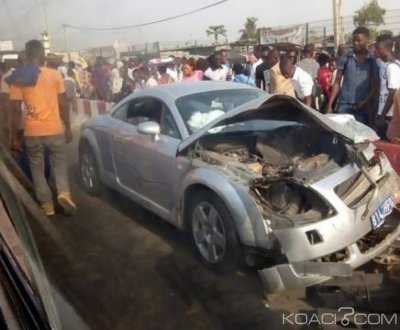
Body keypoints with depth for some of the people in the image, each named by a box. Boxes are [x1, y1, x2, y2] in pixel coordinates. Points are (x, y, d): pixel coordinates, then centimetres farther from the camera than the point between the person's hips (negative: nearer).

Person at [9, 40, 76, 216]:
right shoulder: (55, 74, -3)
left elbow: (16, 110, -5)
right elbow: (63, 105, -1)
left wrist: (15, 136, 3)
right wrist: (68, 127, 9)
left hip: (32, 132, 0)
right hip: (54, 129, 0)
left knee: (37, 168, 14)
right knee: (59, 162, 18)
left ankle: (47, 205, 17)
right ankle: (63, 192, -3)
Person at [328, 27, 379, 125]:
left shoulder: (373, 61, 4)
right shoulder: (345, 58, 3)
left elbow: (375, 86, 5)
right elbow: (337, 82, 4)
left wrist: (365, 102, -10)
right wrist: (330, 104, -3)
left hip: (363, 107, 1)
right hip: (344, 105, 0)